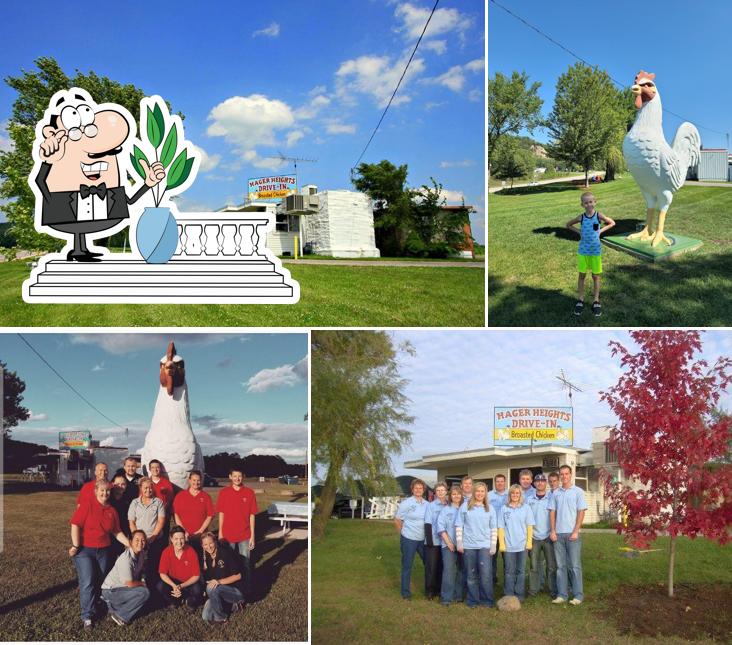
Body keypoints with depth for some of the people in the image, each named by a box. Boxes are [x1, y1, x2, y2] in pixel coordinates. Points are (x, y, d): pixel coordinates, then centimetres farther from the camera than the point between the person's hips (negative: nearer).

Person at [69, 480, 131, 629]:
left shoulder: (112, 510, 8)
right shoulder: (87, 504, -8)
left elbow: (117, 532, 13)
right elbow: (75, 525, -13)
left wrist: (130, 544, 5)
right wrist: (75, 546, -16)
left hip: (103, 551, 5)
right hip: (84, 550, -5)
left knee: (100, 582, 8)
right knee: (87, 582, -10)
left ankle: (94, 608, 23)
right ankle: (87, 616, -2)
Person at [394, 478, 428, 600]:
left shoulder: (427, 504, 2)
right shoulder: (406, 503, -9)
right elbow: (397, 520, -2)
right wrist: (404, 533, 3)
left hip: (423, 539, 4)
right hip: (408, 539, -4)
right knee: (407, 566, 5)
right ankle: (406, 592, 17)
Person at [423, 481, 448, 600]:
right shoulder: (431, 506, -4)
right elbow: (428, 524, -6)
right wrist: (429, 540, -12)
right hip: (433, 541, -3)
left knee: (441, 566, 9)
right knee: (431, 566, 1)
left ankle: (439, 589, 20)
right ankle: (429, 591, 11)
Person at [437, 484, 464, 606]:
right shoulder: (445, 509, 3)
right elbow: (441, 527, -2)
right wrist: (449, 542, -9)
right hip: (448, 545, -3)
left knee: (460, 570, 7)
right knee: (449, 570, -10)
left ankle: (458, 595, 16)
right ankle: (446, 597, -6)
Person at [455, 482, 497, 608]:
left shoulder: (490, 508, 8)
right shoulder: (465, 506, 3)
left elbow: (493, 528, 7)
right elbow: (459, 525, 2)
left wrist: (493, 545, 1)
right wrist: (459, 543, -3)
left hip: (485, 545, 0)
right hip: (469, 545, 0)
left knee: (486, 574, -7)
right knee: (471, 575, 5)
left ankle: (487, 600, 6)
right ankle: (473, 600, 15)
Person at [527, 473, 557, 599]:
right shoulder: (530, 500, 8)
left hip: (548, 537, -2)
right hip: (534, 537, 3)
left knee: (552, 566, 0)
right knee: (534, 565, 7)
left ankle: (554, 591, 6)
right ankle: (533, 589, 14)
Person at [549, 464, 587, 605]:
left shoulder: (578, 492, 0)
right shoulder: (555, 493, 10)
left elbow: (581, 513, -3)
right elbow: (552, 512, 10)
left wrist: (575, 531, -10)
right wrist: (552, 531, 1)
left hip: (572, 534, -3)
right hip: (558, 534, 3)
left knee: (575, 565, -1)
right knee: (561, 565, 6)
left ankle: (578, 595, 4)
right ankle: (562, 594, 11)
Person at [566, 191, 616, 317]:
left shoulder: (599, 216, -9)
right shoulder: (581, 217, -5)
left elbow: (612, 223, 5)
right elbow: (568, 225, 10)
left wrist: (600, 231, -6)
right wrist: (579, 231, -2)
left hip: (595, 251, -1)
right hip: (583, 250, 1)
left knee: (596, 276, 7)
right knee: (582, 275, 8)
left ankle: (596, 301, 15)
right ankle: (580, 300, 17)